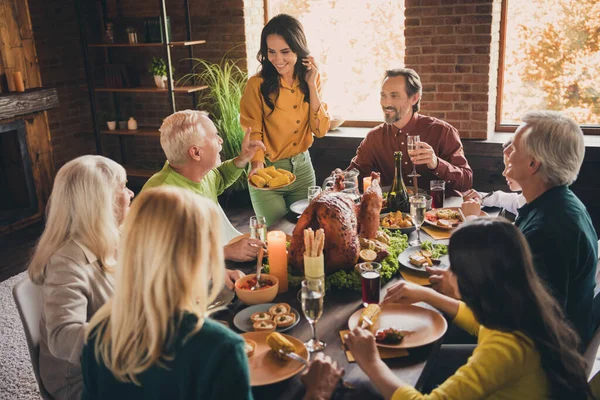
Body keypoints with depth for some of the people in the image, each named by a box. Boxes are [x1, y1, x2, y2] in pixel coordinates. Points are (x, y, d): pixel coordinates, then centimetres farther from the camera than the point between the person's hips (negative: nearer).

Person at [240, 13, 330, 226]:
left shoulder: (312, 79, -2)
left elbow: (320, 130, -7)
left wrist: (311, 85, -14)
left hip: (303, 167, 4)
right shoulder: (258, 84, -15)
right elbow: (253, 133, -8)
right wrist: (258, 164, -27)